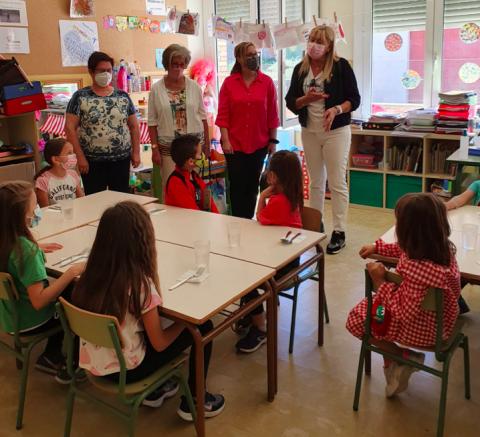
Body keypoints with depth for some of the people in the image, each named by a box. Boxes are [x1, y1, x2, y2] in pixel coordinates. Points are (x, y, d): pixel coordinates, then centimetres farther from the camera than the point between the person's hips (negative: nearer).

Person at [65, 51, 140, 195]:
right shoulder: (80, 97, -2)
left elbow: (134, 126, 10)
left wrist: (136, 152, 4)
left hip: (121, 159, 2)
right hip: (92, 161, -2)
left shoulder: (123, 96, 6)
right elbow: (70, 128, -6)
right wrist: (80, 156, -11)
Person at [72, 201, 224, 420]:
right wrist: (184, 321, 0)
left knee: (150, 323, 28)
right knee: (203, 327, 5)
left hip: (94, 364, 6)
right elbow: (159, 344, -15)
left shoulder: (93, 272, -8)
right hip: (125, 370, -6)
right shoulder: (140, 284, -26)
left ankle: (154, 389, 34)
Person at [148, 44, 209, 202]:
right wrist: (154, 148, -5)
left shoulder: (194, 87, 4)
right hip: (168, 147, -1)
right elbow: (152, 121, 1)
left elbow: (202, 117, 9)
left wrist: (207, 144, 6)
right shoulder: (156, 89, 1)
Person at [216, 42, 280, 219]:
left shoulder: (267, 82, 1)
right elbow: (222, 114, -2)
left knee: (252, 186, 9)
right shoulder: (229, 82, 0)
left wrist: (273, 140, 2)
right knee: (237, 186, 2)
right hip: (234, 144, -1)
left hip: (259, 144, 1)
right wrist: (225, 141, -9)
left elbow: (272, 114, 3)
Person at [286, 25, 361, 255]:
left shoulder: (341, 66, -6)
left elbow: (354, 99, -6)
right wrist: (307, 99, -16)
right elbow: (290, 102, 4)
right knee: (315, 182, 12)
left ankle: (339, 232, 5)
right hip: (309, 132, 4)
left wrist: (336, 109, -24)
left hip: (336, 131, -4)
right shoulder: (300, 69, 5)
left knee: (337, 182, -3)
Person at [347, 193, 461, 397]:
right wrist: (377, 247, 9)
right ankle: (393, 364, 31)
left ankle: (406, 358, 14)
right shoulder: (441, 247, -13)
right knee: (369, 305, 24)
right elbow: (405, 249, 10)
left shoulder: (418, 270, -41)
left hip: (422, 330, -8)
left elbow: (404, 313, -30)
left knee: (356, 319, 6)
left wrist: (380, 282, -25)